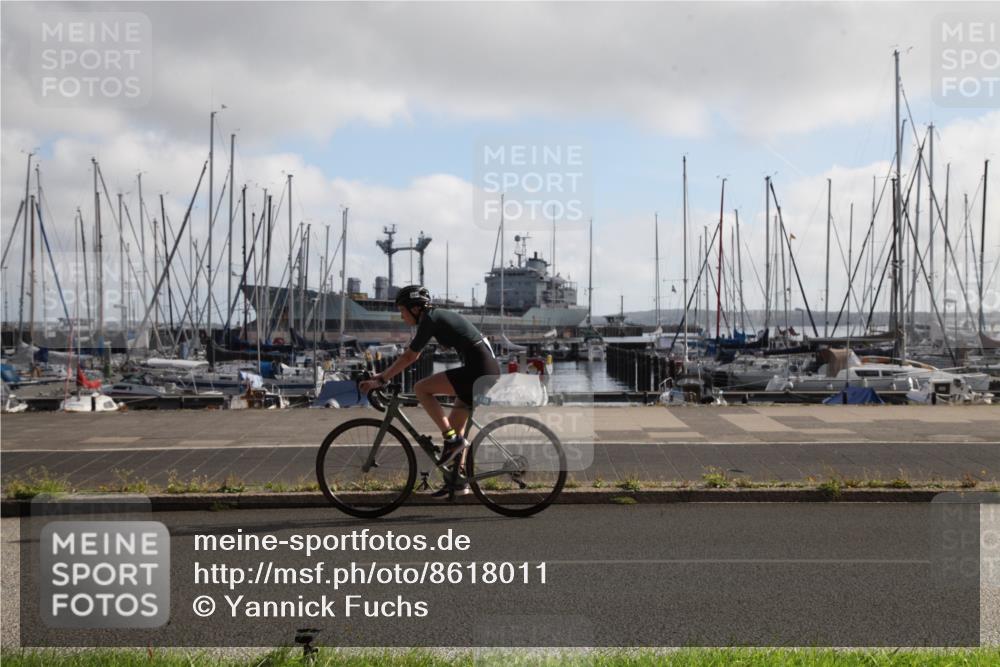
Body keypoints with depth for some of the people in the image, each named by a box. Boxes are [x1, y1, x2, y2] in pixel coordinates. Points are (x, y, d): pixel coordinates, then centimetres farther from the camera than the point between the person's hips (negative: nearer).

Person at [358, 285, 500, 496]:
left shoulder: (430, 319, -8)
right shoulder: (438, 316, 19)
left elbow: (409, 356, -11)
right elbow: (412, 354, 25)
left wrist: (380, 380, -6)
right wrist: (384, 375, 23)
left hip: (478, 370, -10)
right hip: (489, 370, 10)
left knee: (421, 389, -9)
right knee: (455, 423, 17)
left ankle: (452, 440, -9)